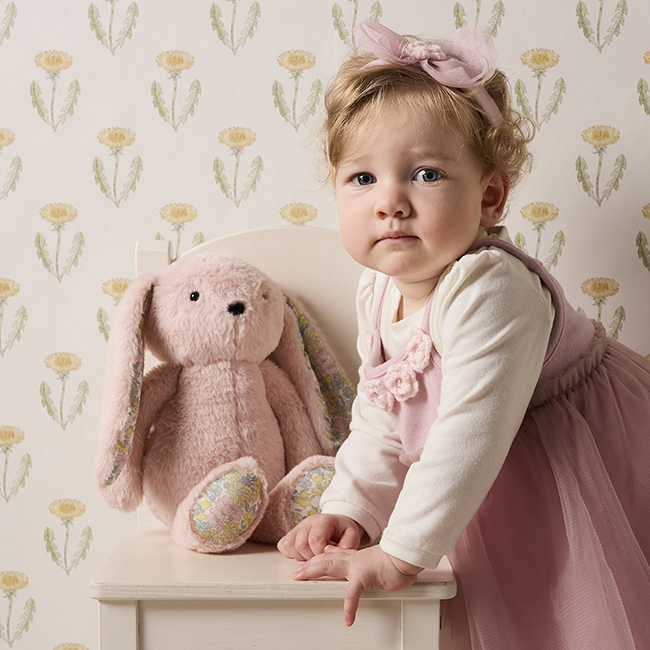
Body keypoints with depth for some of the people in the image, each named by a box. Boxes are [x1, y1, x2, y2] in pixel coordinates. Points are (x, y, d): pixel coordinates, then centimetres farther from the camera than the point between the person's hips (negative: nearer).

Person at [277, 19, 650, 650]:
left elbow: (470, 437, -35)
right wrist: (348, 509, -6)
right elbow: (379, 423, 3)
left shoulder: (490, 291, -33)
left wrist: (398, 556, -31)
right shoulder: (379, 292, -6)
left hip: (588, 453, -7)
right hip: (507, 482, 8)